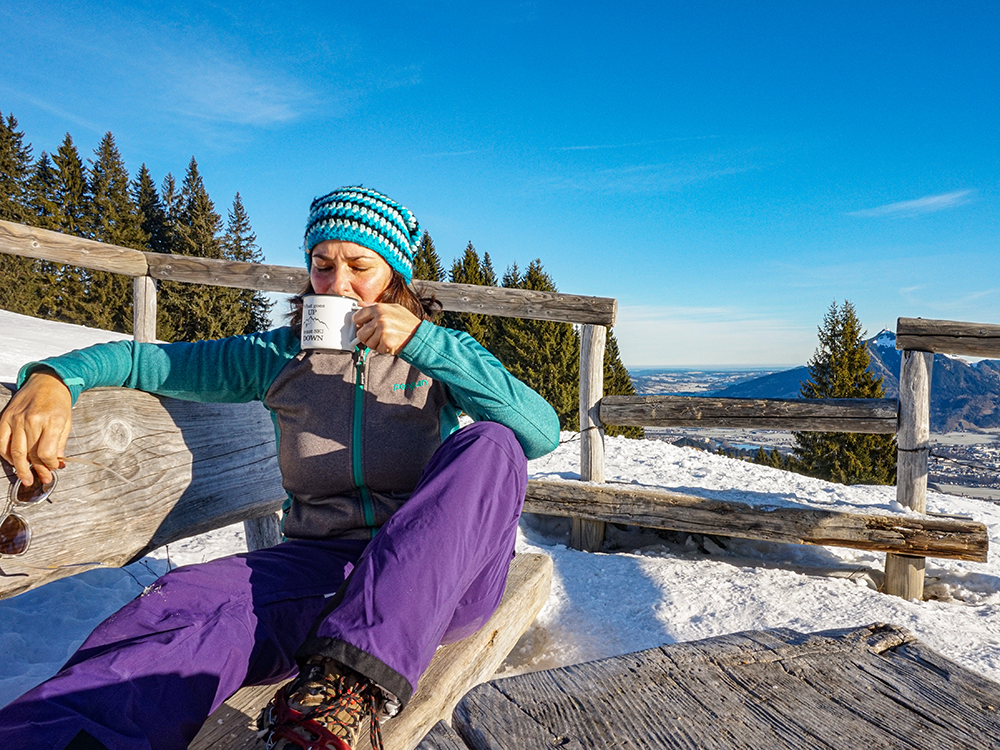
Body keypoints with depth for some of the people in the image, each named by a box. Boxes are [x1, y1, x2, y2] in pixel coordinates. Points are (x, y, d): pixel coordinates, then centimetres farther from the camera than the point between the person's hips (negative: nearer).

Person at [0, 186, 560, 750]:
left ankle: (354, 679, -36)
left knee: (488, 444, -30)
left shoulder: (442, 354, 5)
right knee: (184, 604, -30)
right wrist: (56, 376, -11)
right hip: (320, 562, 1)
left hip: (439, 572, 0)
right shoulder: (280, 356, 9)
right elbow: (145, 359, 12)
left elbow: (542, 432, -11)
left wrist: (423, 342, -18)